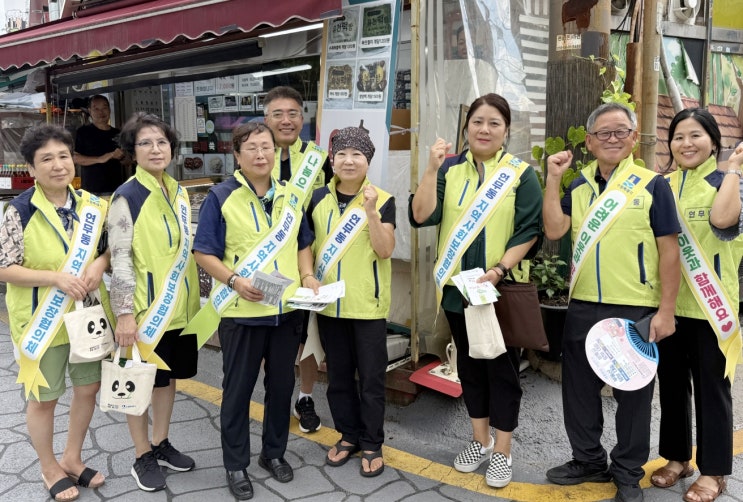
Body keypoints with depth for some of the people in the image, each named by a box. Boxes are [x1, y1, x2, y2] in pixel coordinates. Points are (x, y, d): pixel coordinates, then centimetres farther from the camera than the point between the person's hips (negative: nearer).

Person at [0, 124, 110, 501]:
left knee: (88, 387, 15)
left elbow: (110, 248, 9)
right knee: (43, 397, 11)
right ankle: (50, 469, 33)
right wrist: (56, 277, -25)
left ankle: (72, 459, 37)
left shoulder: (91, 205, -1)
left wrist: (100, 263, -13)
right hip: (42, 321, -4)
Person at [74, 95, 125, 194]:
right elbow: (75, 158, -6)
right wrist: (100, 159, -16)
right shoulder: (83, 132, 3)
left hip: (116, 189, 4)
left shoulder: (117, 133, 14)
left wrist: (121, 156, -1)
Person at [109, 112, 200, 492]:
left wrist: (193, 298, 16)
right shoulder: (126, 197, -12)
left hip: (177, 305, 6)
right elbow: (120, 259, -16)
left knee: (168, 376, 17)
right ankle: (142, 456, 24)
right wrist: (124, 314, -19)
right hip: (145, 307, -6)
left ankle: (161, 444, 33)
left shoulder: (178, 192, 7)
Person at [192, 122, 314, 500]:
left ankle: (274, 452, 35)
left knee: (282, 384, 15)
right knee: (238, 388, 9)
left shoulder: (292, 195, 6)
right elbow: (204, 253, -8)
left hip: (287, 308, 4)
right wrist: (234, 280, -22)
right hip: (242, 311, -4)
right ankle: (236, 464, 25)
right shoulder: (221, 197, -8)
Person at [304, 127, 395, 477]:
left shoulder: (382, 200, -6)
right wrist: (306, 274, -4)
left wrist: (370, 211, -23)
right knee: (338, 374, 14)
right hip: (328, 303, 3)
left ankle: (372, 443, 23)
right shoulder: (318, 198, 3)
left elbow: (385, 251, -13)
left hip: (367, 304, -3)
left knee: (371, 375, 6)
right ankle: (348, 435, 32)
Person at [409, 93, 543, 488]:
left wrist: (498, 270, -19)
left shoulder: (521, 174, -3)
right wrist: (431, 169, -18)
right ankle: (480, 441, 32)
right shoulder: (450, 169, 3)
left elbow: (529, 231, -8)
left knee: (502, 369, 6)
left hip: (503, 288, -3)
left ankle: (502, 451, 22)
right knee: (470, 365, 15)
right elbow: (421, 217, -8)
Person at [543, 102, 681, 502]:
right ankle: (588, 460, 33)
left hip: (636, 310, -4)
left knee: (632, 393, 9)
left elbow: (669, 249, -6)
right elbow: (554, 230, -5)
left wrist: (666, 310, -10)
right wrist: (553, 179, -9)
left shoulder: (652, 185, -4)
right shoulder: (578, 187, 8)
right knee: (579, 387, 14)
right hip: (583, 308, 4)